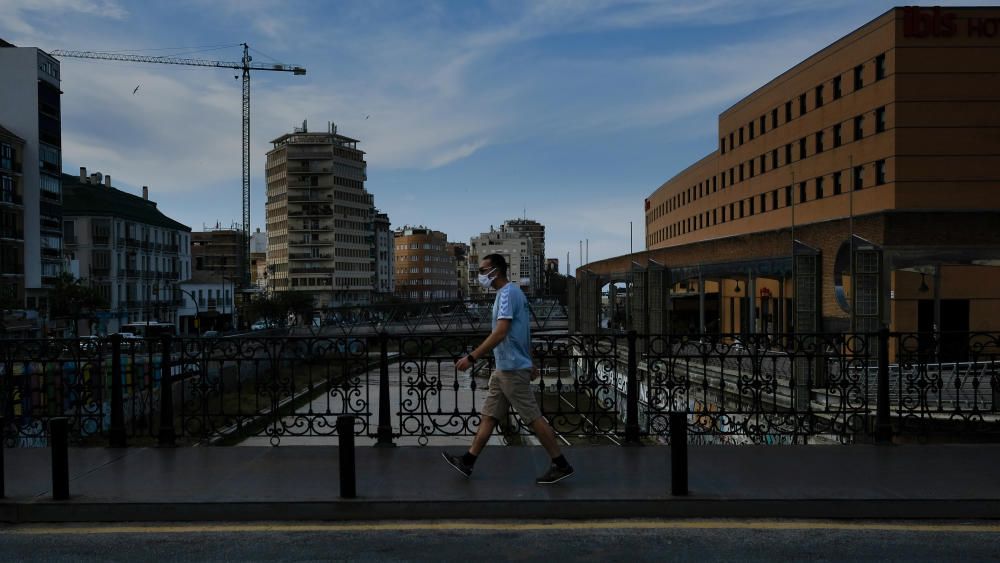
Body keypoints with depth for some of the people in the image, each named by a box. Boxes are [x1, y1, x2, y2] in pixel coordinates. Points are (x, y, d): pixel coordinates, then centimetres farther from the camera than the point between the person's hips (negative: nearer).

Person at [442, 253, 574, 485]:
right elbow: (521, 333, 21)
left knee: (533, 418, -3)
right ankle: (467, 462, 15)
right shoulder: (513, 292, 16)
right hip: (505, 368, 10)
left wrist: (472, 358, -27)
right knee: (489, 415, 10)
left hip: (512, 369, -10)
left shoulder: (507, 293, -16)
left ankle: (561, 465, 5)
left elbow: (500, 333, -26)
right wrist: (530, 362, 26)